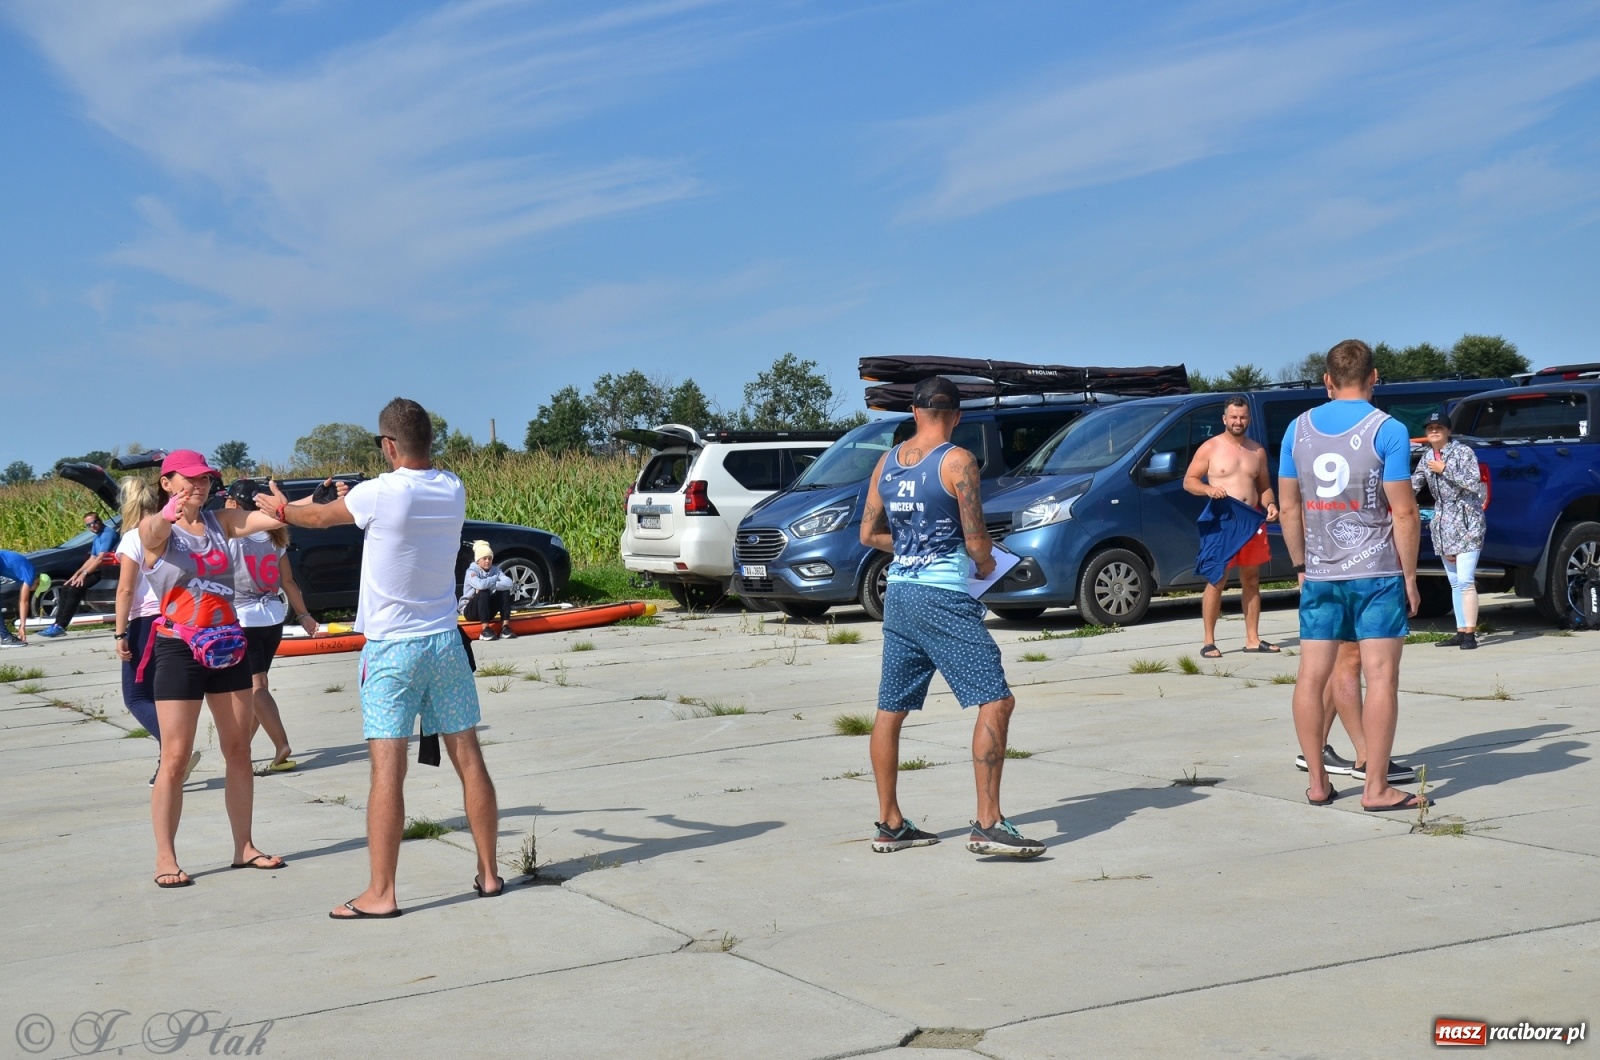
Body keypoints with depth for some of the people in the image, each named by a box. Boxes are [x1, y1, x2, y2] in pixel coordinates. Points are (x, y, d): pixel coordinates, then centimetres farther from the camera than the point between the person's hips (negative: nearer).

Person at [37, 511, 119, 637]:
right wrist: (77, 573, 7)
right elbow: (91, 559, 20)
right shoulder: (97, 538, 19)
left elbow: (100, 559, -19)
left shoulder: (108, 533, -13)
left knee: (74, 589, -22)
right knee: (66, 588, 5)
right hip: (97, 569, 10)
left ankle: (60, 626, -21)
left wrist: (84, 574, -17)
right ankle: (58, 623, 3)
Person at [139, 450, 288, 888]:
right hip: (178, 650, -5)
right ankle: (165, 857, 2)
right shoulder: (155, 530, -7)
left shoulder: (220, 521, 5)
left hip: (228, 647, 5)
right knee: (175, 759, -5)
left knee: (238, 751, 9)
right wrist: (166, 515, -56)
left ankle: (244, 847, 18)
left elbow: (270, 517, -9)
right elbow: (154, 533, -31)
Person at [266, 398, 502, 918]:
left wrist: (283, 506, 25)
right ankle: (488, 873, 18)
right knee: (469, 759, 9)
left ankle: (381, 893, -4)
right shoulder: (453, 491, 0)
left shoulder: (378, 494, -14)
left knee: (387, 771, -5)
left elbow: (319, 517, 5)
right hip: (445, 641, 5)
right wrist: (353, 499, 30)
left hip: (391, 647, -5)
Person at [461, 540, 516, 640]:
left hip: (488, 610, 5)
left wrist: (488, 585, -27)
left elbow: (508, 583, -20)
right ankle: (485, 630, -35)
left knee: (505, 591, -15)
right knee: (483, 592, -31)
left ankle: (505, 626, -22)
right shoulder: (471, 571, -12)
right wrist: (495, 578, -18)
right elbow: (480, 584, -35)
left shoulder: (495, 569, 0)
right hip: (470, 610, -4)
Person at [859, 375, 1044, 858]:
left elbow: (869, 533, 16)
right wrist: (984, 564, 9)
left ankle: (890, 824, 20)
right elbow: (976, 540, -11)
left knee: (891, 709, 14)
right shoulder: (957, 461, -9)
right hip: (943, 597, -7)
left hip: (898, 594, 7)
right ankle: (988, 824, -13)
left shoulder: (886, 463, 10)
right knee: (995, 701, -5)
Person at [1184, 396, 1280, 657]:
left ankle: (1253, 639, 16)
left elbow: (1264, 485, 19)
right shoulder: (1210, 448, -1)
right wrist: (1207, 489, -21)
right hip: (1221, 522, -5)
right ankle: (1209, 642, -2)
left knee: (1251, 580, 9)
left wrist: (1270, 504, -1)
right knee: (1216, 582, -5)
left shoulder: (1257, 450, 12)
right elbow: (1189, 481, 0)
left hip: (1252, 521, 5)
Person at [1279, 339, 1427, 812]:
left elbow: (1289, 507, 8)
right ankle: (1377, 788, -1)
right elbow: (1404, 512, -10)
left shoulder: (1298, 428, 6)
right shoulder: (1387, 431, -7)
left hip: (1319, 575, 4)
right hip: (1376, 572, -4)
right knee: (1381, 676, -1)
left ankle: (1317, 783, 13)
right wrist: (1410, 576, -2)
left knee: (1311, 675, 8)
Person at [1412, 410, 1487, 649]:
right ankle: (1461, 632, 14)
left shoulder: (1462, 451, -7)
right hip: (1442, 523, 7)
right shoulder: (1428, 457, 10)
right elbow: (1414, 484, 7)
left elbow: (1473, 483, -16)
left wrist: (1444, 470, -16)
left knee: (1465, 581, -14)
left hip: (1467, 523, -7)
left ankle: (1470, 634, -15)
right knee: (1455, 582, 10)